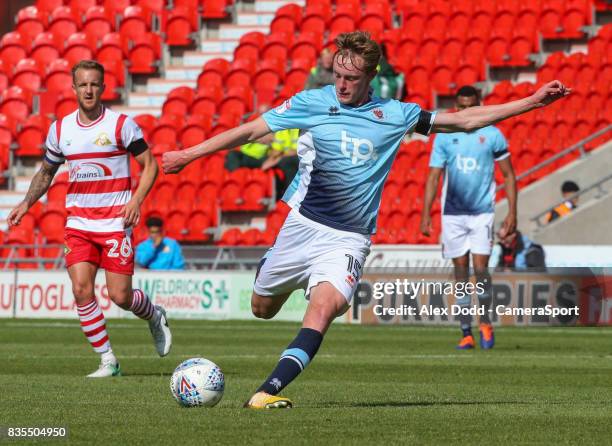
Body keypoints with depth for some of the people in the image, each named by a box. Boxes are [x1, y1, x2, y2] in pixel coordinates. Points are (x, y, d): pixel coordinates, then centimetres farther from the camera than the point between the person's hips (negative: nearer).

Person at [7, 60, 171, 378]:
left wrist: (136, 200, -16)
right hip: (78, 223, 4)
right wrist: (27, 203, 7)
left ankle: (155, 317, 30)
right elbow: (46, 172, 21)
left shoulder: (121, 125, -5)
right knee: (81, 290, -11)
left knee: (120, 296, -5)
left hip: (115, 223, -3)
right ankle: (107, 361, 0)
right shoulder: (60, 129, 7)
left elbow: (149, 165, -1)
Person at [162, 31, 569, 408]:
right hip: (303, 225, 1)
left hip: (349, 238, -1)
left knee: (322, 309, -26)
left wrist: (532, 102, 5)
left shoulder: (394, 115, 0)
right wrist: (189, 154, -4)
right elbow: (250, 131, 0)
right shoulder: (310, 103, -2)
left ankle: (268, 391, -33)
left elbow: (465, 120, 8)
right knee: (262, 309, 12)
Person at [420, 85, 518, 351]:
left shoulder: (492, 135, 0)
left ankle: (486, 322, 11)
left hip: (482, 212, -1)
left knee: (480, 268, -11)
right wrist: (426, 214, -6)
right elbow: (433, 177, 2)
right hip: (452, 213, 2)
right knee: (461, 271, 3)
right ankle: (466, 333, 8)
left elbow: (508, 175, 4)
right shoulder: (444, 137, 2)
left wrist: (512, 213, -3)